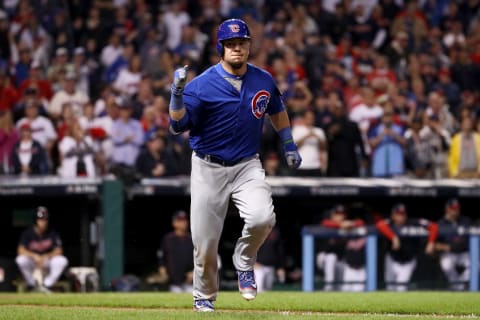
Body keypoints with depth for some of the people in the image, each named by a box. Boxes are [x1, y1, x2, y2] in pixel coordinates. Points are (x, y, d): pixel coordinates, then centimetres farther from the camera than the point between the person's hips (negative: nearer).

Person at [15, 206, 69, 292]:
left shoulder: (52, 233, -8)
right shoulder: (28, 233, -12)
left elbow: (58, 251, -14)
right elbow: (21, 250, -23)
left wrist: (45, 257, -31)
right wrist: (35, 256, -39)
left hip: (47, 261, 1)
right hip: (32, 261, -1)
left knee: (62, 261, -28)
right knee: (21, 260, -34)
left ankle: (46, 285, -17)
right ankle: (32, 286, -16)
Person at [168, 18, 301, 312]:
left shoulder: (264, 81, 2)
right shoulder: (202, 85, -13)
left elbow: (277, 111, 22)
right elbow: (178, 126, -18)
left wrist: (289, 146, 21)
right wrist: (177, 93, -31)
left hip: (247, 166, 2)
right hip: (209, 169, -2)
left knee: (262, 218, -26)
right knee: (205, 242, 0)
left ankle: (244, 263, 6)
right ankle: (204, 296, 26)